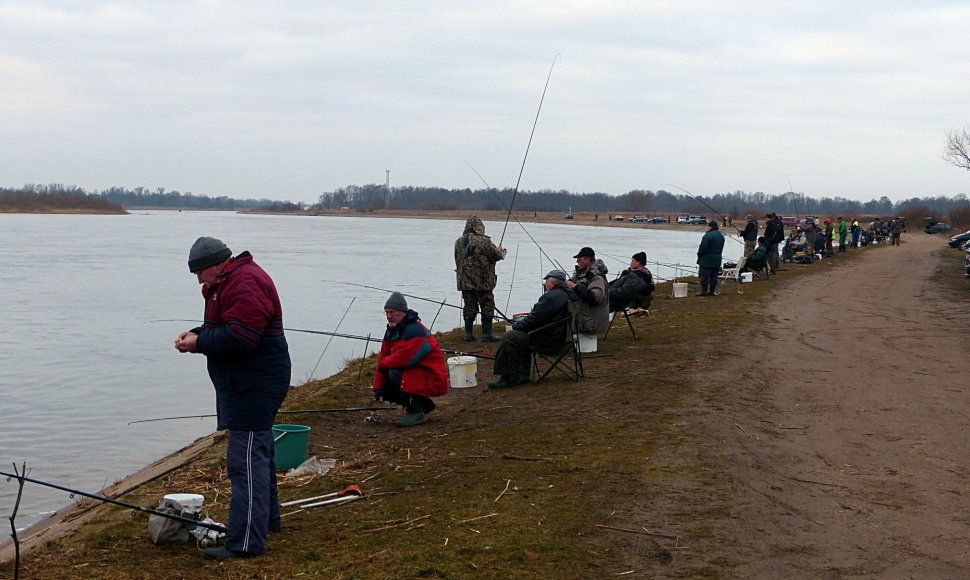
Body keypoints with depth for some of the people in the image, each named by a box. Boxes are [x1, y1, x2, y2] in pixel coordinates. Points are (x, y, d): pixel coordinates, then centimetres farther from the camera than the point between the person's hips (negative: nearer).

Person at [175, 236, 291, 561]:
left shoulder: (245, 283, -19)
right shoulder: (228, 282, 17)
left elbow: (241, 336, -27)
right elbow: (222, 327, 25)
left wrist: (199, 343, -16)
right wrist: (197, 333, 5)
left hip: (255, 385, -11)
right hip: (243, 384, 11)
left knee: (246, 460, -11)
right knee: (257, 453, 21)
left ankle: (246, 541, -10)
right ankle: (267, 519, 36)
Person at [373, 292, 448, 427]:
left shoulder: (415, 330, -23)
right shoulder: (391, 331, 9)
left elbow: (402, 360, -30)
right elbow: (383, 358, 7)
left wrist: (382, 363, -10)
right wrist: (378, 389, 0)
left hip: (432, 378, -10)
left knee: (395, 374, -28)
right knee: (385, 387, 5)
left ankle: (416, 412, -15)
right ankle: (424, 405, 17)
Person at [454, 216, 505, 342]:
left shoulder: (459, 242, 7)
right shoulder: (483, 241, -13)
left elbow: (458, 260, 14)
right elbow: (496, 256, -10)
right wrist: (500, 251, 14)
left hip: (464, 281, 6)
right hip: (482, 282, -6)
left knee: (469, 307, 13)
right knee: (487, 307, 3)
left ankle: (468, 333, 14)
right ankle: (487, 334, 1)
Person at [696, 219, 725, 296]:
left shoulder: (708, 235, -18)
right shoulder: (721, 236, 11)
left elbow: (703, 248, -18)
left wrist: (699, 255, -3)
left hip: (707, 259, -8)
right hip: (717, 260, 8)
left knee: (704, 276, 0)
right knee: (714, 277, 11)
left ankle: (704, 291, 1)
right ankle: (712, 291, 15)